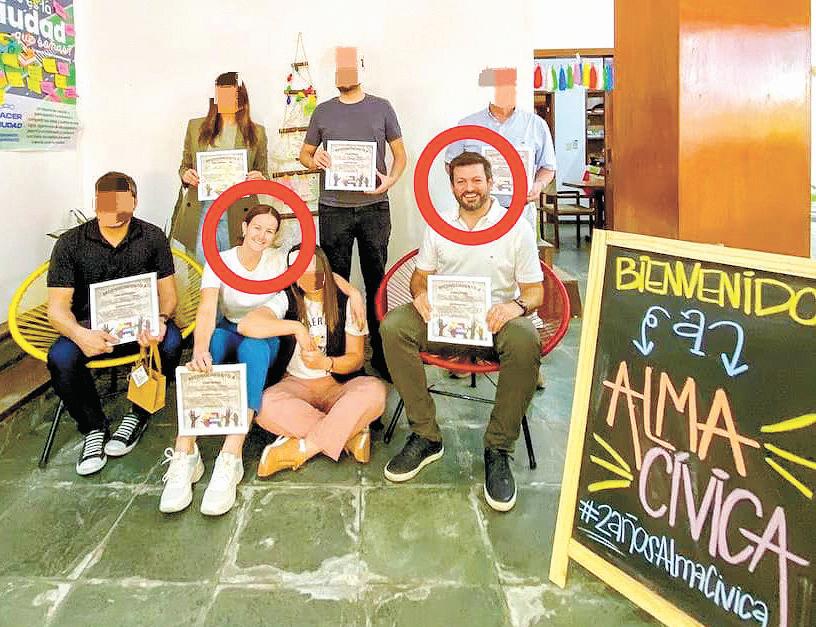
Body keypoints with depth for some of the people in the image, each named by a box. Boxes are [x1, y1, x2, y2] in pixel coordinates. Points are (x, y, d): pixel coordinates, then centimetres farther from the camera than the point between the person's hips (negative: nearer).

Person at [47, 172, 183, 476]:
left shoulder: (153, 238, 1)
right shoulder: (70, 243, -2)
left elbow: (167, 292, 0)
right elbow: (57, 306, -7)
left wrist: (161, 320, -25)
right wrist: (79, 334, -31)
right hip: (90, 326, 0)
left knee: (170, 341, -33)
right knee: (60, 357, -32)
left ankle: (139, 415, -7)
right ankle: (94, 427, -4)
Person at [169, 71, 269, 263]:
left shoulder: (256, 132, 8)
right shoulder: (195, 127, 11)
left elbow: (264, 175, 13)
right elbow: (184, 166, 18)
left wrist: (260, 179, -10)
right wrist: (185, 175, -4)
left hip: (238, 213, -1)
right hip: (201, 209, 1)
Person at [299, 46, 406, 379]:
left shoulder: (381, 108, 7)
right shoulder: (322, 111, 10)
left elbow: (399, 153, 9)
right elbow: (304, 154, 16)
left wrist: (391, 179, -11)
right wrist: (314, 160, -8)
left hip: (374, 207, -1)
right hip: (333, 209, 1)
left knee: (377, 280, 4)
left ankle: (380, 351, 13)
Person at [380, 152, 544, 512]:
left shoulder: (517, 228, 4)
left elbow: (535, 291, 2)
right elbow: (420, 276, 17)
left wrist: (518, 305, -22)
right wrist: (420, 294, -9)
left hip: (496, 318, -3)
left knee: (525, 341, -38)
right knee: (393, 326, -26)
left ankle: (498, 449, -21)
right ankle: (425, 436, -17)